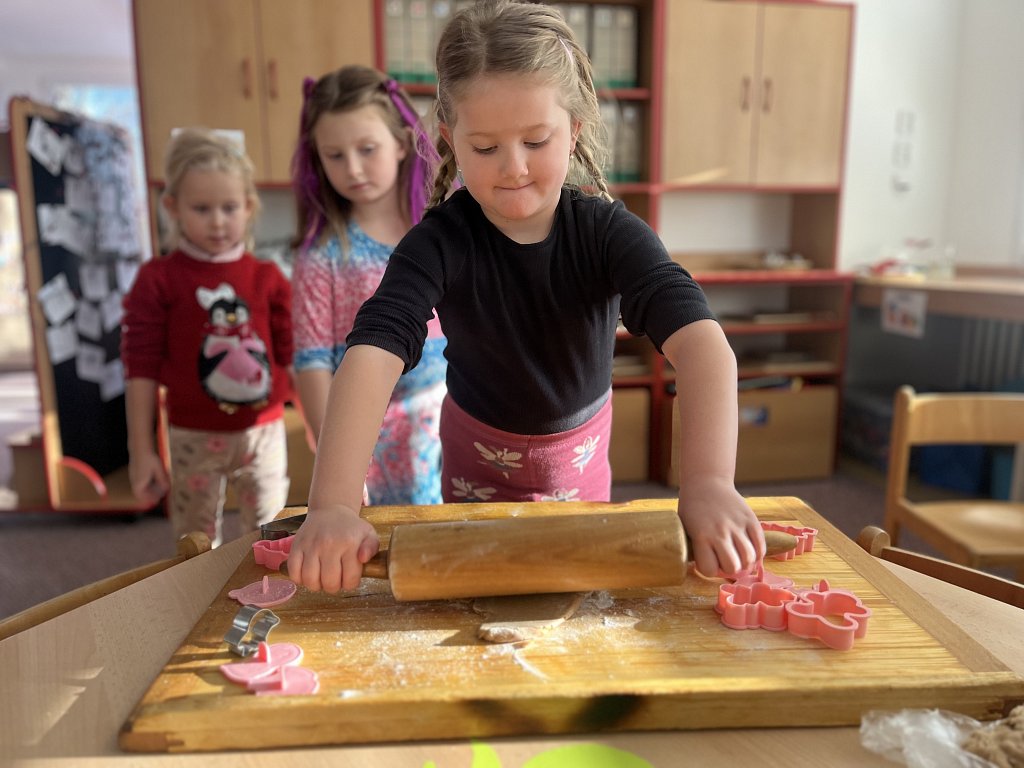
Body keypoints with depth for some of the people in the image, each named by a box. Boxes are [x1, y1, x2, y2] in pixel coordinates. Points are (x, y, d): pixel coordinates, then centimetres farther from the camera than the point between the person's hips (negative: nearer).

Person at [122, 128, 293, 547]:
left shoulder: (267, 277, -1)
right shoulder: (159, 279, -6)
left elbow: (292, 356, 3)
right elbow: (141, 367, -4)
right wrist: (141, 450, -5)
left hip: (263, 431, 1)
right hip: (194, 437, -1)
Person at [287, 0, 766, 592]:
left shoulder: (608, 232, -26)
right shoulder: (440, 242, -27)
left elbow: (700, 340, -40)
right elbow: (374, 351, -42)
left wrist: (709, 483, -55)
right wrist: (333, 505, -56)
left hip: (582, 447, 1)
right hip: (478, 450, 0)